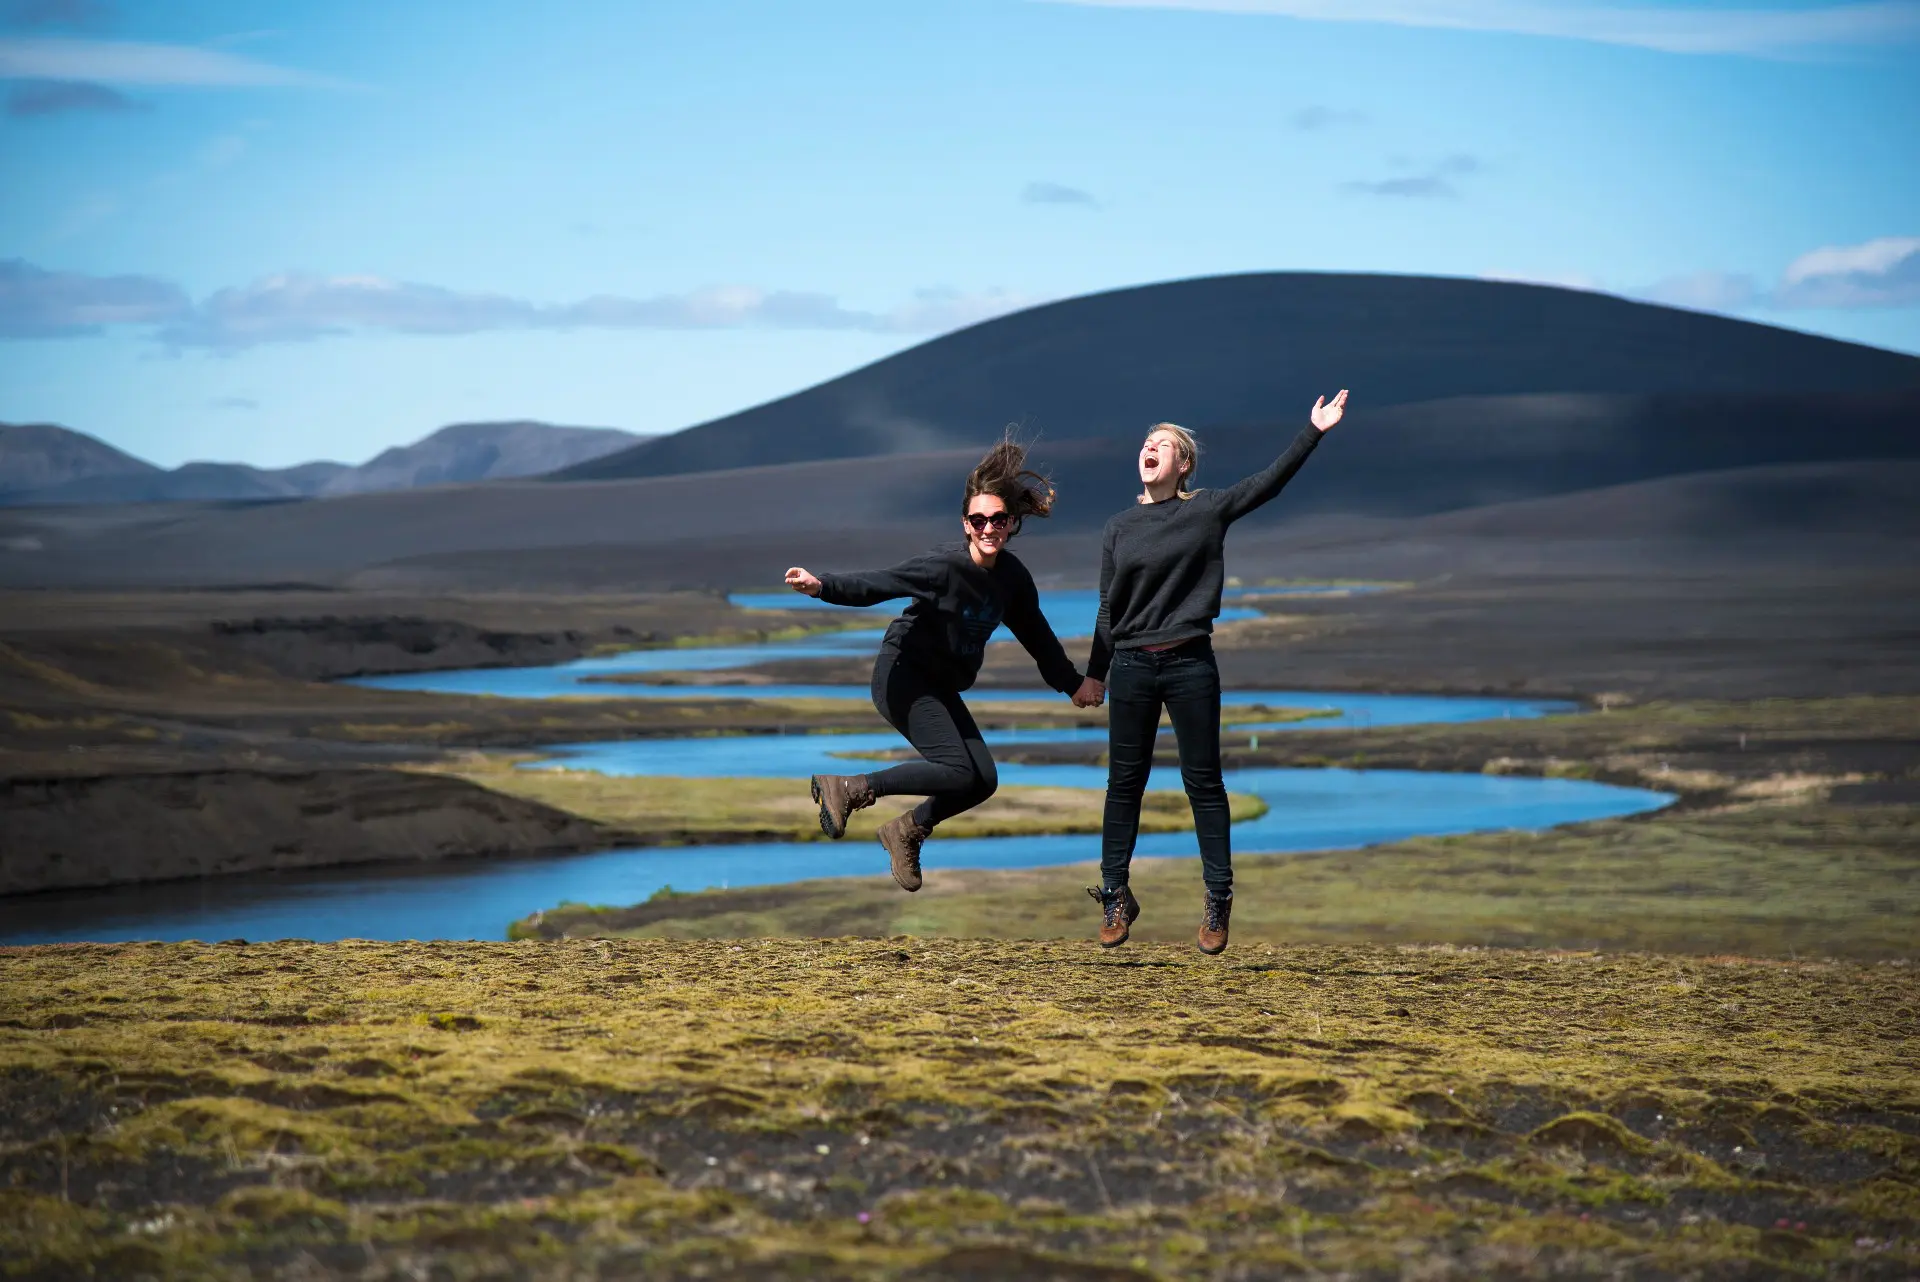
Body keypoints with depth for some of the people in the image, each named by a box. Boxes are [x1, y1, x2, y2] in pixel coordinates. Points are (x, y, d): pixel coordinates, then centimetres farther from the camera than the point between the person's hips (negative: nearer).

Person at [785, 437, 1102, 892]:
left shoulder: (1012, 576, -1)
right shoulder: (945, 566, -22)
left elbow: (1035, 634, 14)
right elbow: (876, 584, -27)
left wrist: (1073, 682, 23)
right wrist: (821, 586, -43)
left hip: (941, 688, 8)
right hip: (904, 676, -8)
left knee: (983, 780, 1)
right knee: (958, 770, -21)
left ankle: (907, 832, 22)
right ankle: (847, 790, -9)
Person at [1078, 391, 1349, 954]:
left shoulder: (1207, 511, 3)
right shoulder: (1119, 529, 8)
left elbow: (1270, 481, -3)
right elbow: (1109, 609, 13)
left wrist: (1313, 431, -10)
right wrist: (1095, 673, 14)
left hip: (1191, 665, -2)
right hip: (1131, 668, 2)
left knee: (1203, 781, 2)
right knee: (1125, 782, 5)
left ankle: (1217, 899, 9)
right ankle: (1116, 897, 13)